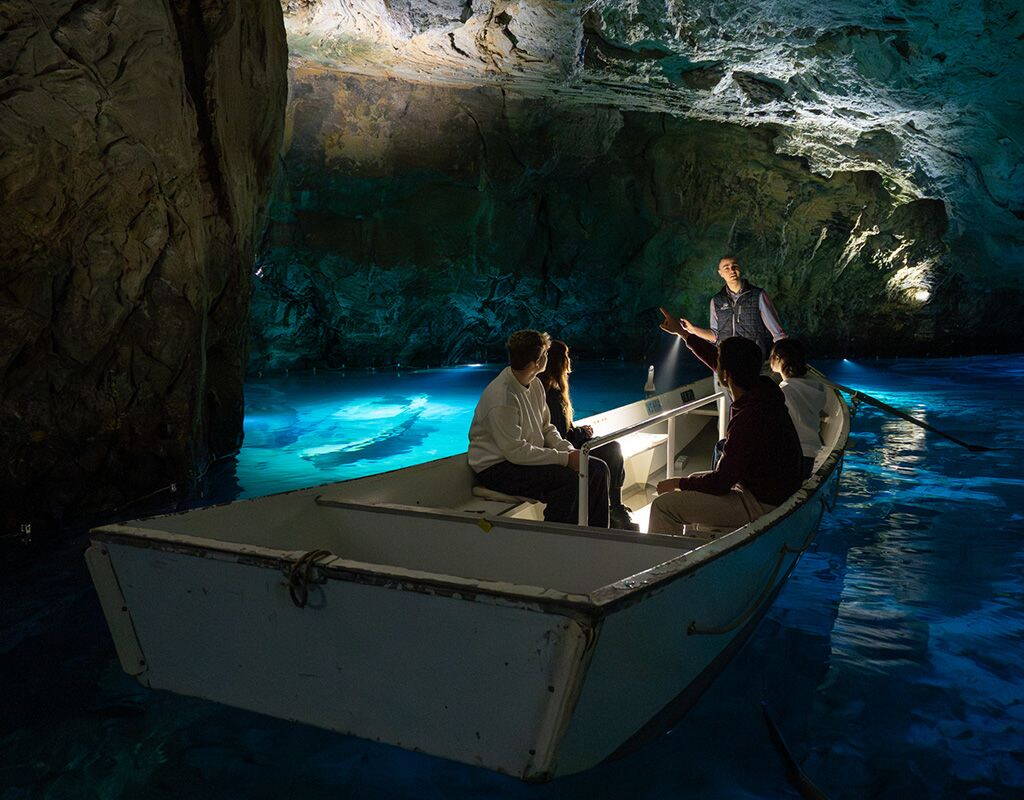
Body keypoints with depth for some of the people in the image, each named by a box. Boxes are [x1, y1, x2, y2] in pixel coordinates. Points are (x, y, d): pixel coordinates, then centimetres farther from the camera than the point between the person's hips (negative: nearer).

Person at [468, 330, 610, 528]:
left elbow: (546, 428, 14)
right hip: (497, 469, -9)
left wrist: (569, 450, -6)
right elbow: (516, 452, -25)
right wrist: (565, 458, -22)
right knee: (569, 479, -29)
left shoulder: (535, 384, 6)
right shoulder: (502, 397, -24)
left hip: (532, 456, 9)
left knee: (597, 469, 0)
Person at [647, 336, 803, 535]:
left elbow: (720, 483, -22)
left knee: (663, 505, -12)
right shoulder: (764, 388, -4)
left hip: (760, 506, -10)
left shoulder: (749, 418, -30)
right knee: (696, 479, 29)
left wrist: (678, 483, -7)